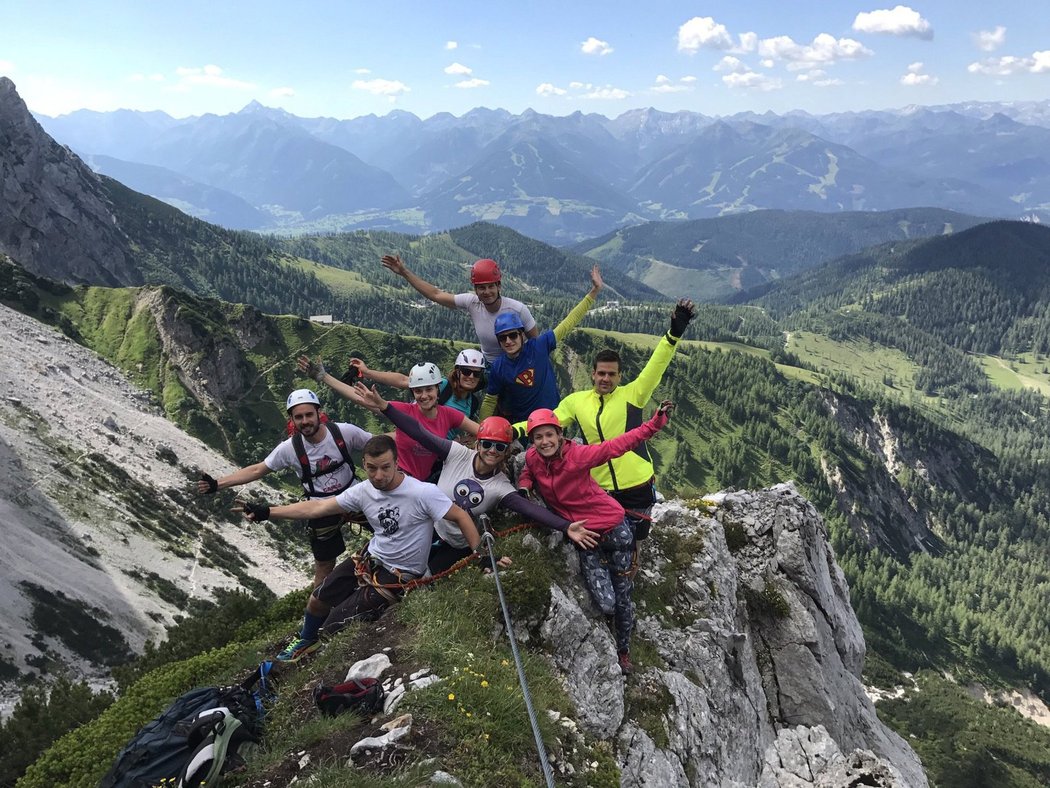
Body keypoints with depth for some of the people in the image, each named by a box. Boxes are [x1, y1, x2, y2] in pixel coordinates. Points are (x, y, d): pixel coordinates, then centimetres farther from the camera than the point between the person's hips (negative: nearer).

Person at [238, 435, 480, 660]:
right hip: (369, 558, 6)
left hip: (397, 576, -6)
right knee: (317, 600, 15)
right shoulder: (364, 491, -9)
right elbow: (317, 507, -4)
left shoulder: (422, 492, -27)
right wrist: (266, 512, -7)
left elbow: (460, 517, -20)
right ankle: (306, 644, 47)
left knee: (333, 628, -8)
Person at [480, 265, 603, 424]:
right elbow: (489, 402, 0)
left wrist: (594, 291, -14)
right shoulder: (498, 367, -10)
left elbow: (570, 322, -11)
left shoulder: (539, 346, -13)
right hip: (520, 425, 0)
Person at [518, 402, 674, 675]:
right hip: (584, 537, 3)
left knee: (622, 599, 10)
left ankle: (624, 650, 37)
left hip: (614, 528, -3)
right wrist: (524, 486, -5)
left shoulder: (578, 455, -21)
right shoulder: (532, 458, -7)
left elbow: (620, 444, -22)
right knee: (606, 605, -7)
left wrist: (656, 422, -31)